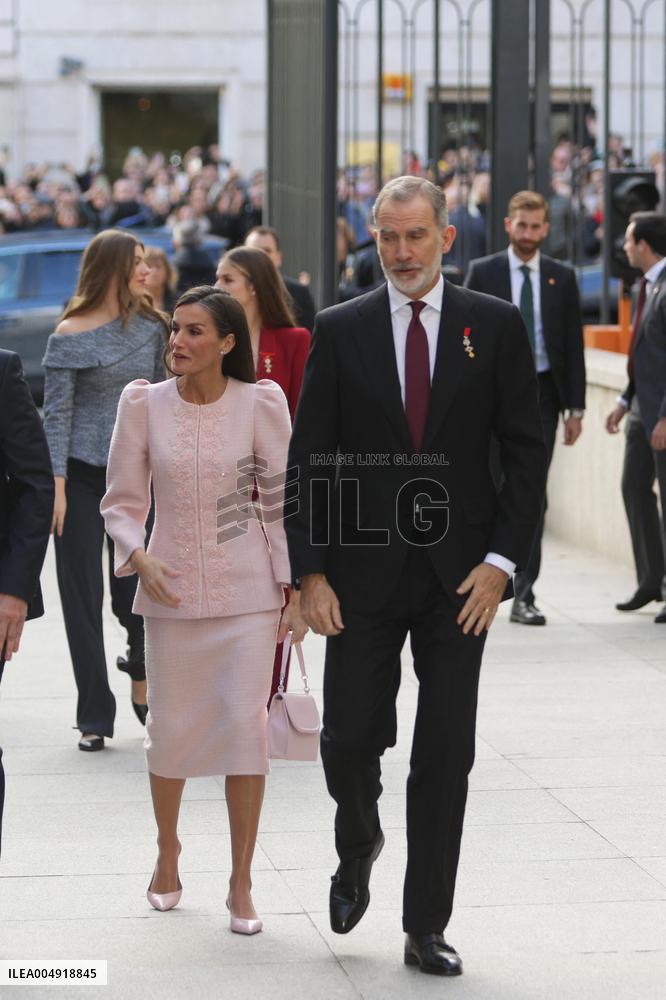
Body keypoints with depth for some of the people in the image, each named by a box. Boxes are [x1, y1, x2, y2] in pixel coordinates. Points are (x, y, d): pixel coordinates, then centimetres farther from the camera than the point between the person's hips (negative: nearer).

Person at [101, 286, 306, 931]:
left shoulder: (260, 404, -4)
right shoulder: (144, 405, -1)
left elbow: (283, 500, 0)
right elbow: (122, 502, 6)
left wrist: (295, 589, -3)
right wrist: (139, 558, -13)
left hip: (247, 593, -2)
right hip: (171, 592, 2)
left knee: (245, 725, -9)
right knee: (170, 729, 7)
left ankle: (241, 885, 1)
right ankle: (167, 851, 34)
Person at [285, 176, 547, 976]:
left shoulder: (494, 326, 2)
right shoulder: (340, 330, 2)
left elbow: (525, 449, 2)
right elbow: (308, 460, 1)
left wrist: (501, 560, -7)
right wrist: (310, 572, -6)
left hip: (460, 576, 0)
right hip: (363, 571, 0)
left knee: (445, 756, 2)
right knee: (349, 737, 0)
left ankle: (426, 929, 11)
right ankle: (358, 845, 33)